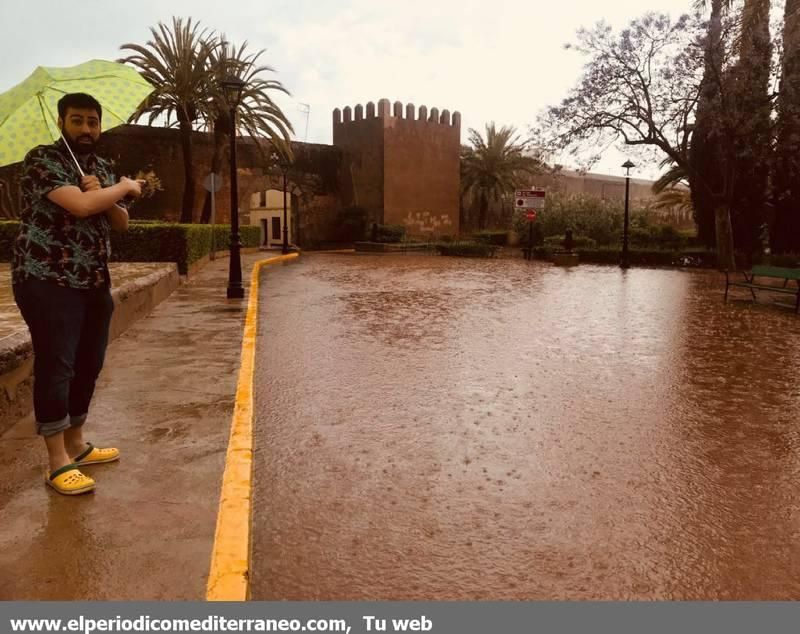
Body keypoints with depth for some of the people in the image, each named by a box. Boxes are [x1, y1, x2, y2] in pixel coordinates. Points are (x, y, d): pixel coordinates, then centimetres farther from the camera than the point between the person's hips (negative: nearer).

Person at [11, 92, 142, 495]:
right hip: (48, 281, -8)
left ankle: (76, 444, 26)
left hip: (94, 282, 8)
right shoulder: (42, 159, -8)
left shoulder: (103, 168, 15)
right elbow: (80, 205, -23)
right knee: (55, 366, -7)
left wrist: (104, 197, -10)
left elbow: (121, 223, 11)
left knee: (88, 366, 12)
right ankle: (58, 462, -1)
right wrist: (125, 187, -7)